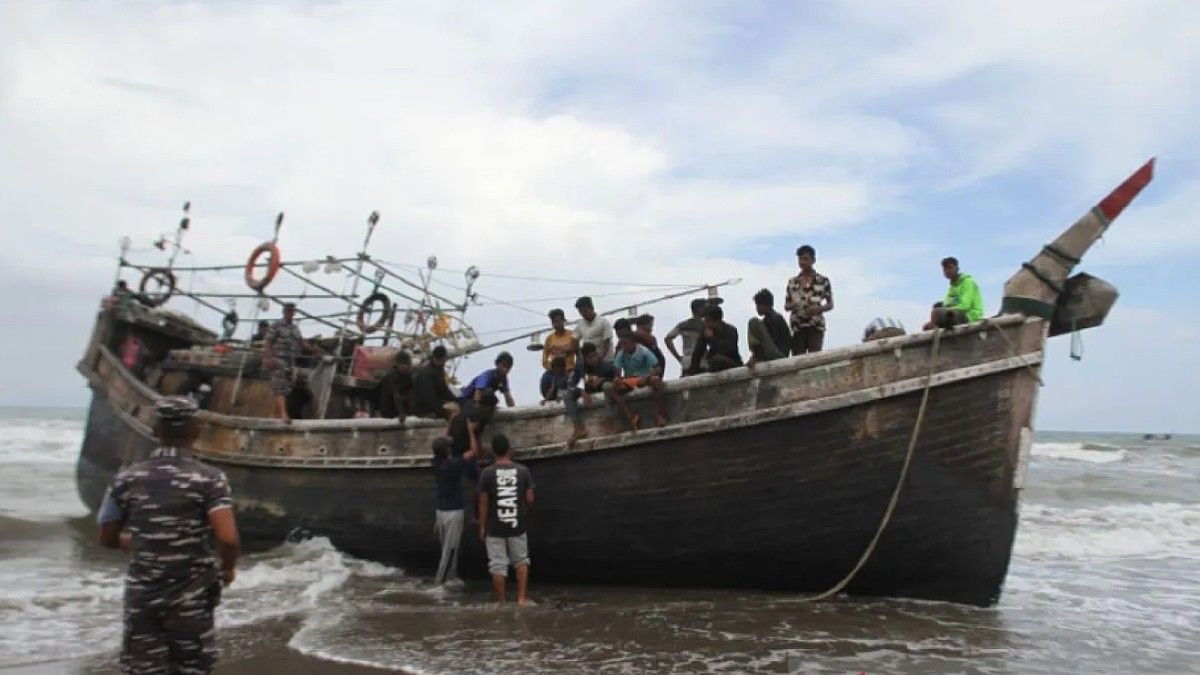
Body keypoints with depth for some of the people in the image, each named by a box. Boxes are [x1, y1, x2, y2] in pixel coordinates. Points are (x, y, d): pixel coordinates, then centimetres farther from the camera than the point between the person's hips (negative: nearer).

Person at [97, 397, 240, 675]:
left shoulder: (127, 479, -1)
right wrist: (228, 569, -2)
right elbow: (228, 538, -23)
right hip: (190, 597, -2)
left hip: (141, 594, 3)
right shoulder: (208, 478, -12)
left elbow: (108, 538, 7)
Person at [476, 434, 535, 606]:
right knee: (521, 561, 19)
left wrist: (482, 527, 4)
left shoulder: (487, 473, -9)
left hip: (494, 528, -1)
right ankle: (522, 598, 14)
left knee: (498, 566, 6)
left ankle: (501, 602, 11)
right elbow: (530, 499, -2)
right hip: (518, 526, 1)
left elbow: (483, 504, -6)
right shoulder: (523, 471, -5)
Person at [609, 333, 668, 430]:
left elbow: (657, 369, -16)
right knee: (611, 390, -22)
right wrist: (618, 379, -32)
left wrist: (646, 378, -33)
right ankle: (631, 417, -30)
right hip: (628, 381, 3)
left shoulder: (644, 351, -13)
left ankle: (659, 414, -32)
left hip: (645, 379, -3)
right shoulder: (621, 354, -4)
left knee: (656, 380, -37)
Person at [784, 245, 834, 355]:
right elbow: (786, 306, 15)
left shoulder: (823, 281, 5)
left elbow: (830, 305, 8)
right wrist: (792, 305, -8)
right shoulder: (792, 282, 12)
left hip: (816, 326, -2)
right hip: (797, 326, 2)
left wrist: (819, 308, -12)